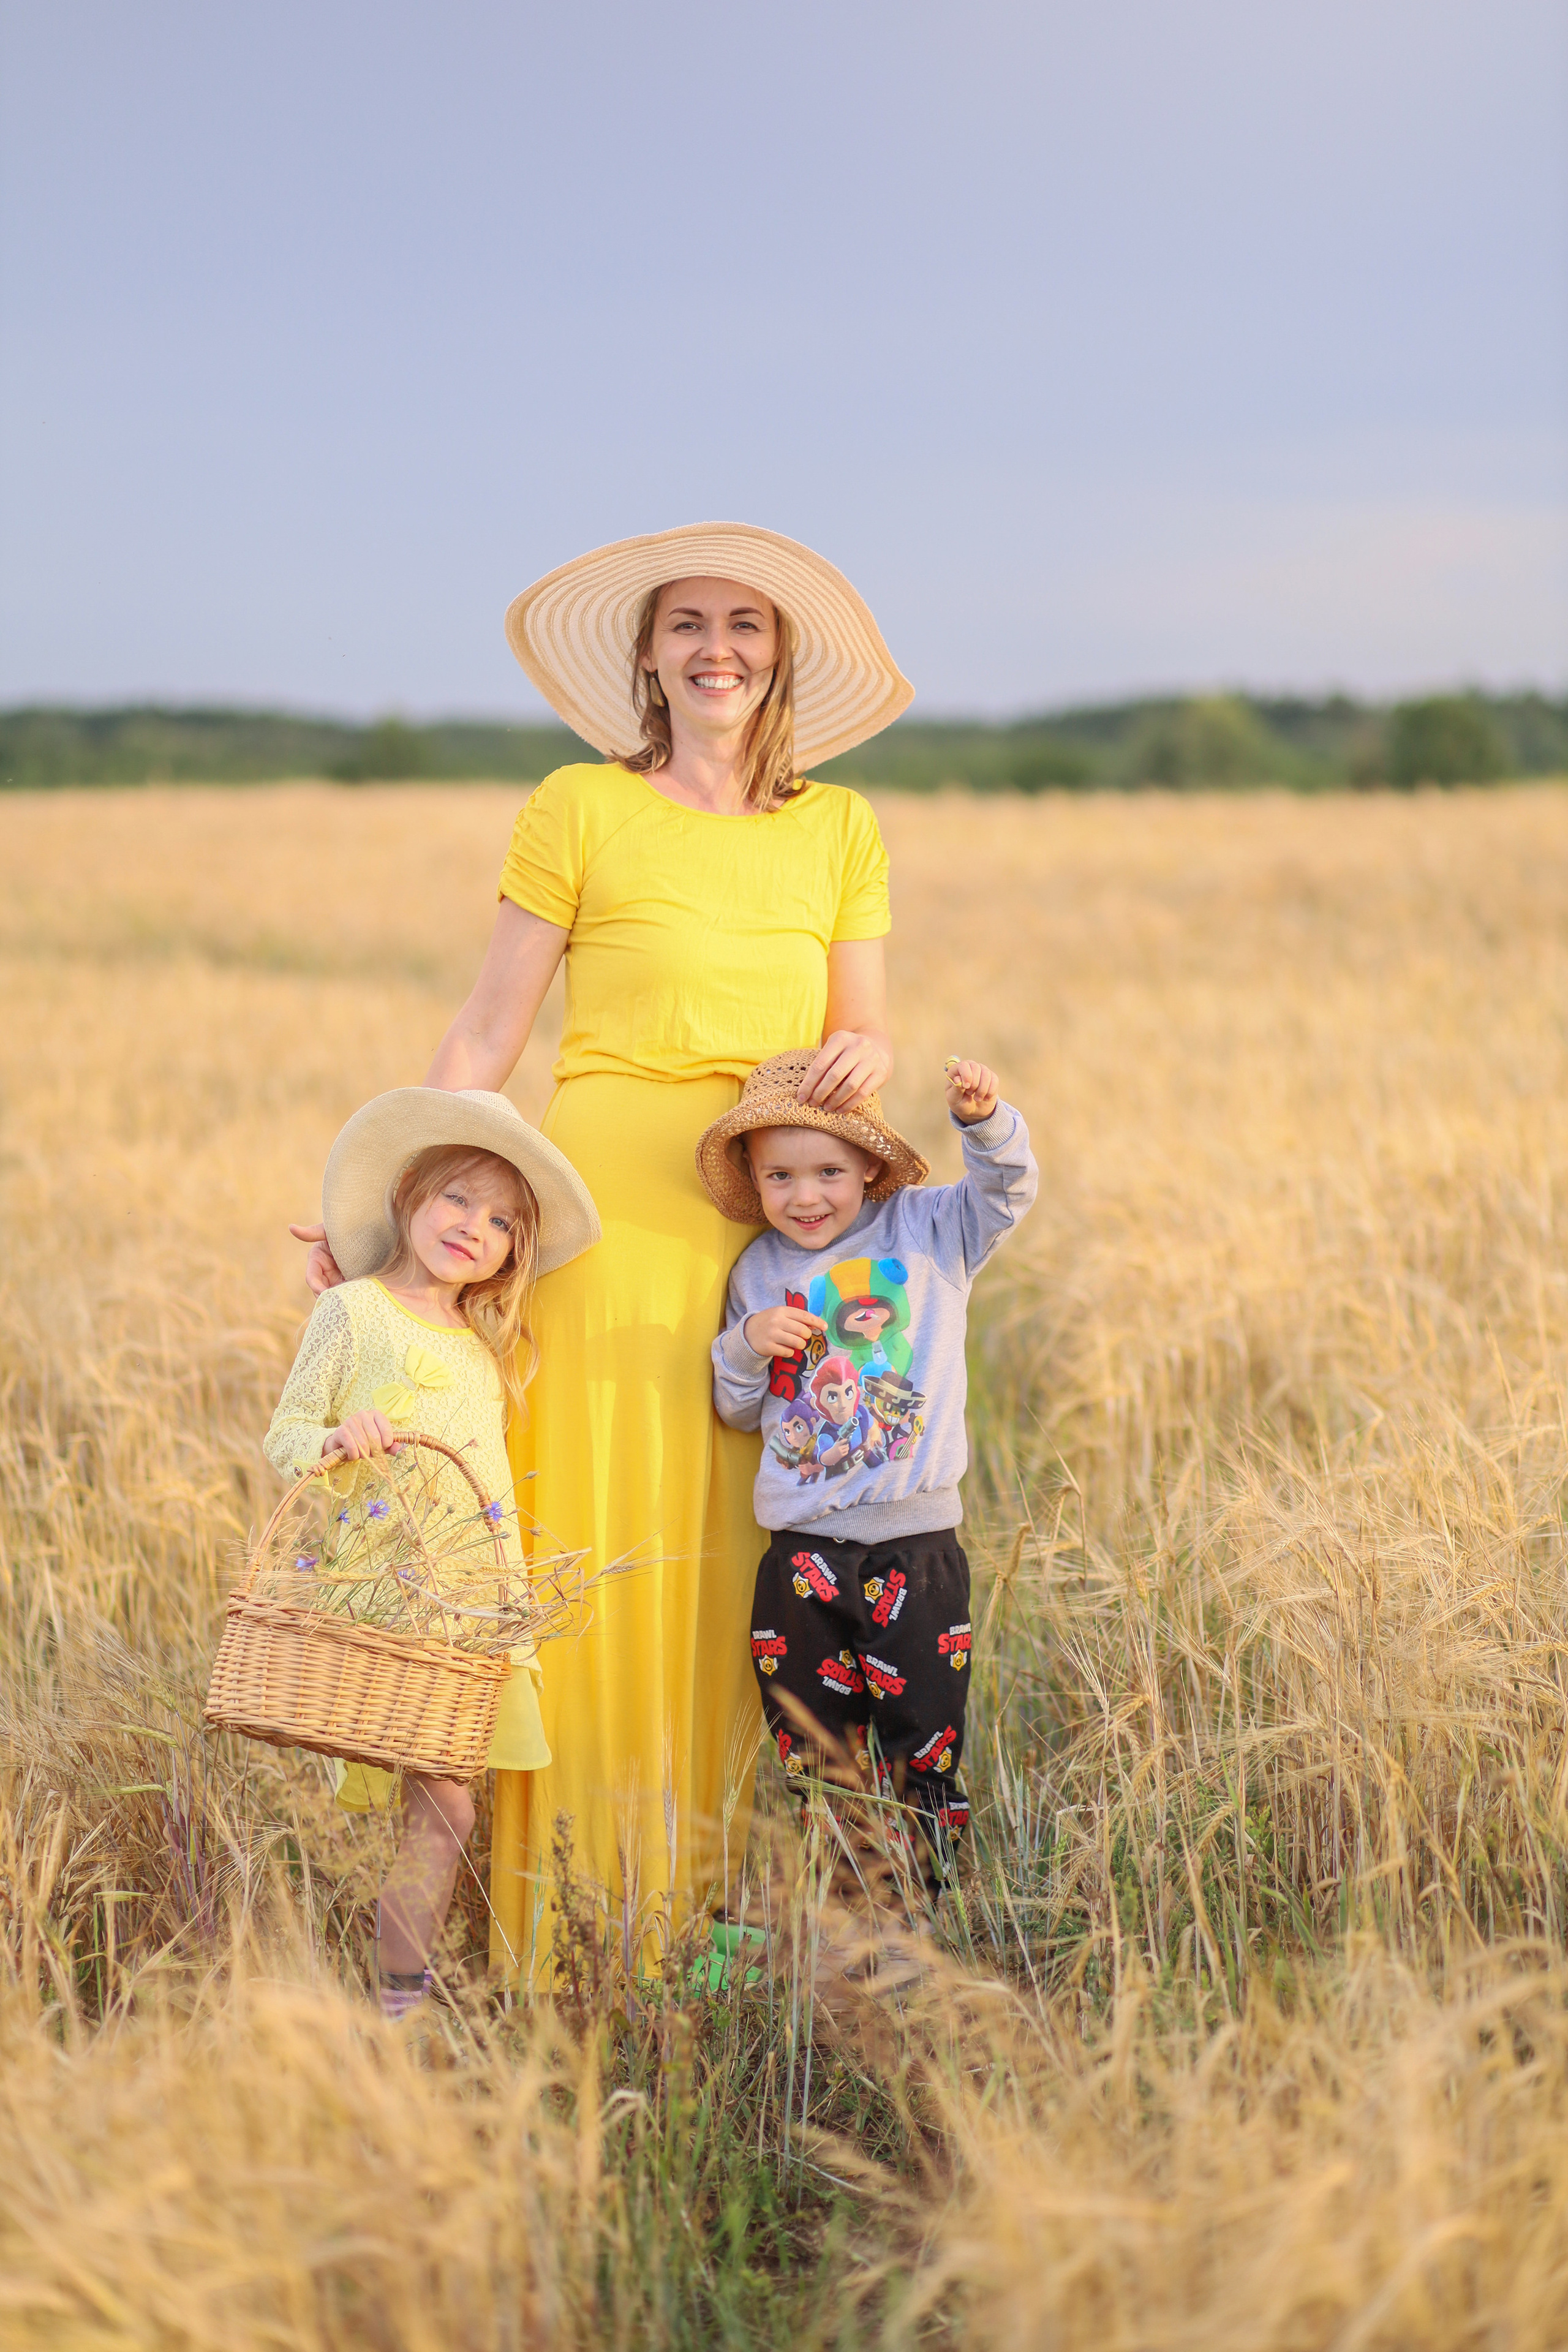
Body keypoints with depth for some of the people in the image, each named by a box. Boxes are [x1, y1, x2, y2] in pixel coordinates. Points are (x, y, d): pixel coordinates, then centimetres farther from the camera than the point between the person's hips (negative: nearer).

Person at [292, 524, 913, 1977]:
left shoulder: (839, 830, 14)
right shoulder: (581, 810, 3)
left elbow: (866, 1033, 13)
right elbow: (486, 1036, 2)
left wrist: (866, 1058, -10)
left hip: (779, 1223, 3)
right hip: (615, 1208, -3)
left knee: (754, 1550, 3)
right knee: (605, 1541, -5)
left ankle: (731, 1887, 14)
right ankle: (590, 1907, 4)